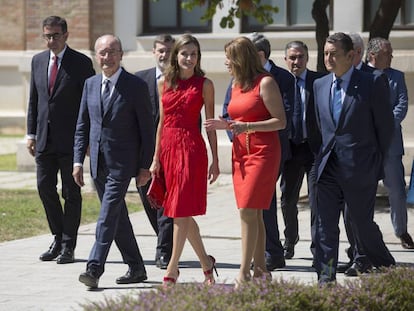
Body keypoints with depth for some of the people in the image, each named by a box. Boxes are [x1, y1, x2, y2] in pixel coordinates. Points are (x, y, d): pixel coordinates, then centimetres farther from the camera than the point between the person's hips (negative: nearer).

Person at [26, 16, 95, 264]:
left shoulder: (81, 63, -5)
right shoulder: (38, 61, 11)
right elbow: (34, 99, 15)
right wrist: (32, 133, 9)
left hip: (71, 139, -5)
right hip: (45, 138, 5)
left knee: (71, 192, 1)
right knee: (45, 187, 5)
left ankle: (68, 246, 6)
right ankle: (58, 238, 20)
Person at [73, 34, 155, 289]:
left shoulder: (136, 86, -7)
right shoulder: (91, 84, 10)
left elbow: (147, 129, -5)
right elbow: (82, 126, 14)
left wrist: (145, 166, -8)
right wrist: (78, 160, 6)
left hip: (122, 163, -6)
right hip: (98, 163, 6)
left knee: (108, 215, -14)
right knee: (118, 217, 12)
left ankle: (95, 269, -18)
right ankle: (136, 268, 22)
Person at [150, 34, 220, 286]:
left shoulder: (204, 84, -1)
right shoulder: (164, 83, 10)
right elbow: (162, 122, 12)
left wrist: (215, 161, -2)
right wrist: (156, 158, 8)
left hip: (191, 147, -5)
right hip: (168, 147, 5)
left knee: (181, 211, -7)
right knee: (182, 212, 9)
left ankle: (172, 269, -3)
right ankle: (206, 262, 23)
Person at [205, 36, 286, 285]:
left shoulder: (265, 83, -8)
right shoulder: (237, 85, 15)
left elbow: (280, 121, -12)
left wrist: (247, 126, -21)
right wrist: (226, 124, 6)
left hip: (263, 152, -8)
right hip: (241, 152, 8)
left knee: (248, 211, -13)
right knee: (253, 214, 8)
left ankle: (244, 273, -13)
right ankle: (260, 267, 12)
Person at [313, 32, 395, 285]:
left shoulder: (372, 83, -6)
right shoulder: (320, 85, 10)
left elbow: (385, 126, -2)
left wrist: (376, 162, 2)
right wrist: (325, 154, 12)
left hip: (359, 169, -4)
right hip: (329, 167, 5)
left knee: (362, 224, 4)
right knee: (325, 225, -1)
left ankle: (389, 269, 26)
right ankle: (326, 279, 2)